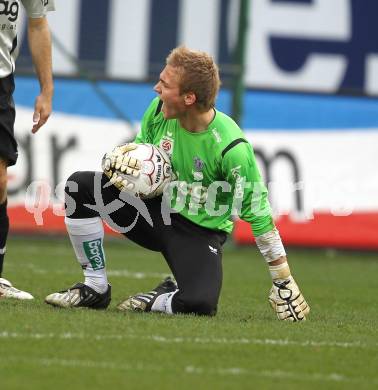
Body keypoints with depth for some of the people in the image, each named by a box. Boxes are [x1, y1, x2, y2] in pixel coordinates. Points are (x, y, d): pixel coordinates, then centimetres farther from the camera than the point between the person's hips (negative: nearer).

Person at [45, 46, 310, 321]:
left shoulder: (232, 149, -26)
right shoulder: (159, 109, -10)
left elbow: (258, 215, -18)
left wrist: (283, 281, -15)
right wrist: (123, 160, -14)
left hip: (200, 231, -5)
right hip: (154, 207, 5)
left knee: (200, 303, -34)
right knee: (81, 186, -17)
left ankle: (160, 300, 5)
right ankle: (95, 288, -5)